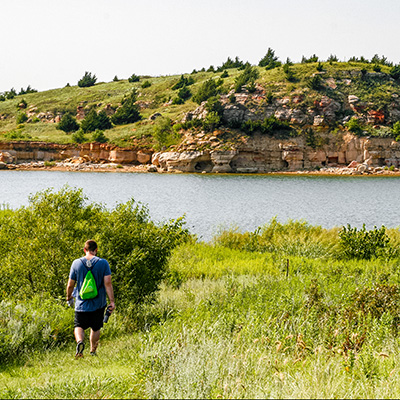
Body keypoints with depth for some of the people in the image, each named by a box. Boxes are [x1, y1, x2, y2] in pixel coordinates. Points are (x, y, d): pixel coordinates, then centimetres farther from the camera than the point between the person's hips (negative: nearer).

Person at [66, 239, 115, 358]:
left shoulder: (76, 263, -3)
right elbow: (108, 283, -12)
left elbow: (70, 285, 2)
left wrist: (69, 297, 21)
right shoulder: (103, 263, -6)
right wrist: (112, 301, -8)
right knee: (96, 328, 18)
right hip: (98, 304, 0)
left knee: (79, 326, 11)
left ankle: (80, 341, -18)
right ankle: (93, 352, 24)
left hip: (81, 303, 0)